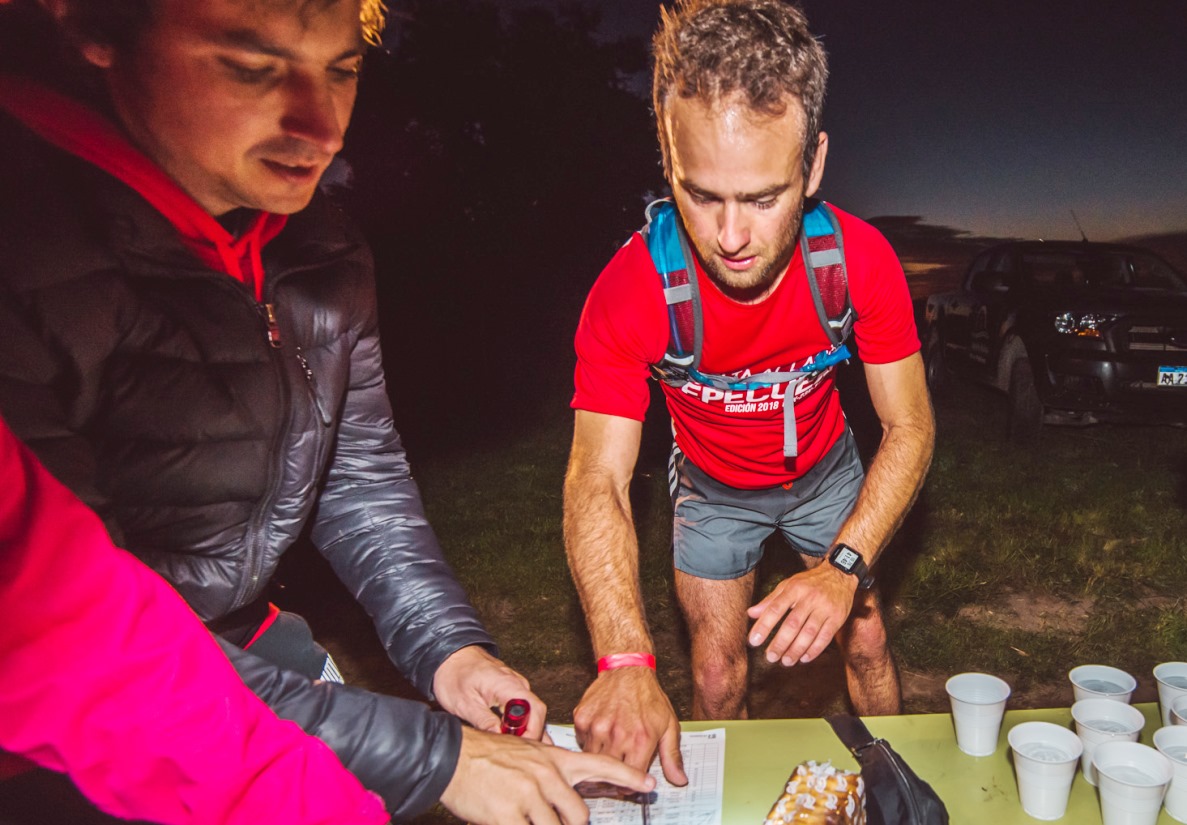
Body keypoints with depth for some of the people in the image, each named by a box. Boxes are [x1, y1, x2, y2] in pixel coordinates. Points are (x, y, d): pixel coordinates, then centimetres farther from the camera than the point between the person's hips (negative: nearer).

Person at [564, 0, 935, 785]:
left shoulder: (860, 258, -30)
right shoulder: (631, 289, -35)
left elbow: (910, 428, -24)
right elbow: (599, 481, -36)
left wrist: (845, 569, -40)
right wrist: (626, 661, -50)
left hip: (824, 470, 1)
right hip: (713, 489, -1)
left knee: (865, 639, 13)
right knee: (718, 675, 6)